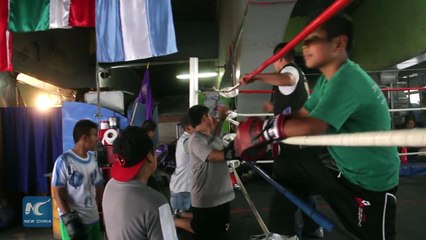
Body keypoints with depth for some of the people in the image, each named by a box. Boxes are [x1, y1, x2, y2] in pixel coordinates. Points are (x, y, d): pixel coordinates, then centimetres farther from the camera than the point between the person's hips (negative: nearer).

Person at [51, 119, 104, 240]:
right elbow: (58, 193, -11)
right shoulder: (64, 161, -12)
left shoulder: (93, 159, 6)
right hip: (73, 220, -6)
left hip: (94, 218, 6)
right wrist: (69, 219, -16)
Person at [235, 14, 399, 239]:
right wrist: (265, 134, -5)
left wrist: (265, 130, -26)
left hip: (371, 183, -9)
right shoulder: (326, 80, 2)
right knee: (287, 168, 10)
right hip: (345, 172, 9)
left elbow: (312, 126, -39)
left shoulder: (348, 79, -28)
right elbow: (302, 115, 4)